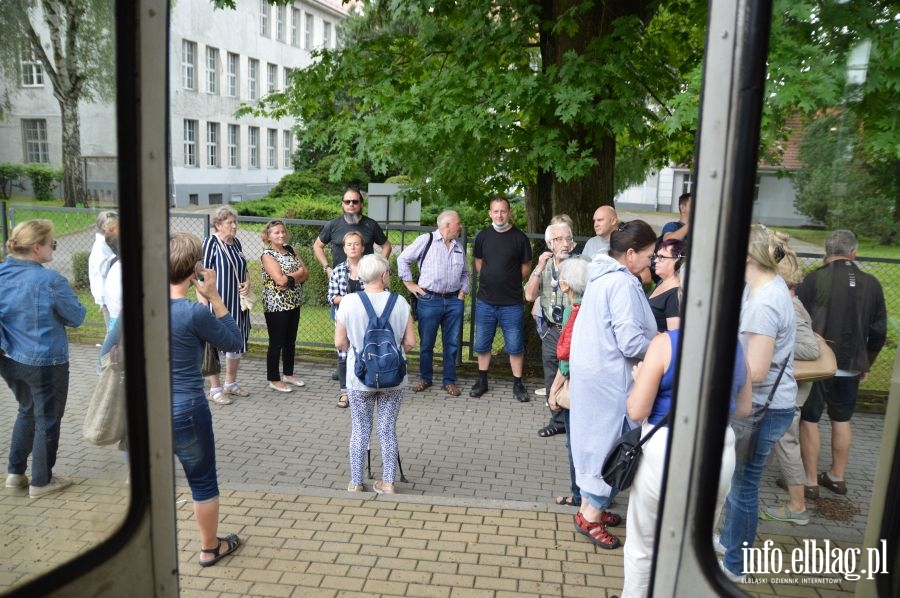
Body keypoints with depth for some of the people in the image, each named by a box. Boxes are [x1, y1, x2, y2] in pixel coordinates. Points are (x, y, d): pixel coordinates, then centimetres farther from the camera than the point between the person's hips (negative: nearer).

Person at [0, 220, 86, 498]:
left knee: (27, 411, 27)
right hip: (44, 363, -7)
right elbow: (76, 317, -13)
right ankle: (41, 481, 22)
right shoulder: (50, 280, -23)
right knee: (47, 420, 10)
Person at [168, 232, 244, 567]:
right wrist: (214, 297, -9)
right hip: (185, 411, -5)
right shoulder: (195, 313, -20)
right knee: (202, 482, 15)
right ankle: (210, 548, 32)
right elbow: (236, 343, -6)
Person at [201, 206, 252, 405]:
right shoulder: (211, 242, -10)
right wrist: (204, 302, -17)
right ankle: (215, 389, 10)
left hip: (237, 302, 7)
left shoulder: (236, 242, 10)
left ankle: (231, 384, 29)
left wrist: (247, 282, 1)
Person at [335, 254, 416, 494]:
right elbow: (410, 342, -5)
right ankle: (388, 483, 20)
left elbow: (340, 342, -5)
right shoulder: (399, 303, -9)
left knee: (360, 430, 13)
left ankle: (356, 483, 21)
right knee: (388, 429, 12)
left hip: (359, 377, 0)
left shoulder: (348, 302, -9)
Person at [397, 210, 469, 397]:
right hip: (429, 300, -4)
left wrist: (463, 291, 12)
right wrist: (410, 283, -3)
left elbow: (465, 272, 25)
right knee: (426, 343, 7)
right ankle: (425, 378, 23)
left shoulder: (458, 246, 13)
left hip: (454, 301, 5)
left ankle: (449, 381, 20)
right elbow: (403, 259, -1)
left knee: (452, 344, 8)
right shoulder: (426, 240, -4)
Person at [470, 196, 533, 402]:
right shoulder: (483, 236, 4)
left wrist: (511, 283, 3)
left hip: (512, 303, -3)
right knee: (482, 344, 12)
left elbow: (526, 268, 2)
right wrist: (489, 281, 9)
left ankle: (518, 384, 17)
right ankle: (482, 381, 27)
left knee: (515, 346, 4)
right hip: (485, 301, 3)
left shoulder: (519, 237, -6)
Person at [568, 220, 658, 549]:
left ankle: (590, 506, 30)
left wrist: (654, 338, 10)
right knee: (610, 444, 3)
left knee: (593, 440, 17)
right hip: (610, 378, -9)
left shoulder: (601, 276, 10)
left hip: (588, 371, 9)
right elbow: (631, 342, -24)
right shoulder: (623, 283, -19)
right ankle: (591, 516, 13)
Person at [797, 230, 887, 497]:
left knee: (809, 420, 5)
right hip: (851, 365, 4)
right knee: (842, 419, 18)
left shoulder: (814, 280, -13)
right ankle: (837, 477, 28)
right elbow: (879, 332, 8)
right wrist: (866, 363, 19)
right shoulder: (871, 284, 1)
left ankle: (810, 481, 9)